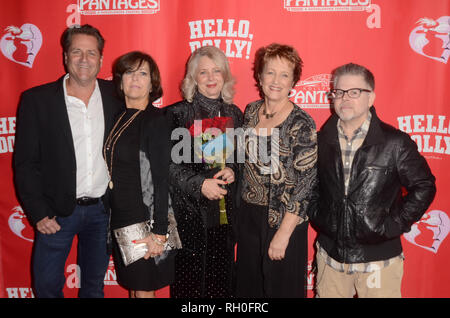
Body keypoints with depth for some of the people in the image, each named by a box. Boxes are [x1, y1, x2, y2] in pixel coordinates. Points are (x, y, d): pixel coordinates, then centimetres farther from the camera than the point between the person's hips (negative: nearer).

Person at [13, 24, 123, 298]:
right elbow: (26, 163, -6)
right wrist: (39, 213, -10)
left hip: (102, 210, 2)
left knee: (94, 285, 18)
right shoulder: (37, 100, -7)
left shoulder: (115, 96, -1)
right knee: (47, 285, 11)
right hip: (57, 212, -1)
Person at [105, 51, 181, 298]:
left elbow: (161, 179, -16)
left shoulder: (155, 120, -12)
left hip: (145, 215, -6)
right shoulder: (119, 117, 8)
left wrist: (159, 232, -19)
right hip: (120, 216, 6)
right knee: (132, 285, 18)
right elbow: (114, 170, 11)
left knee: (143, 288, 7)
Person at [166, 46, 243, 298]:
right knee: (188, 279, 5)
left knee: (221, 277, 12)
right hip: (189, 210, -3)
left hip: (224, 211, 4)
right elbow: (168, 163, -8)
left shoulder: (234, 114, 9)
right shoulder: (177, 113, -4)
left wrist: (232, 171, -6)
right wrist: (199, 184, -17)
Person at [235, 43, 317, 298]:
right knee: (249, 285, 19)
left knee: (282, 287, 13)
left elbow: (305, 182, -17)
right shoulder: (251, 112, 2)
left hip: (284, 220, -5)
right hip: (249, 215, 5)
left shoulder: (302, 124, -15)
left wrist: (283, 233, -17)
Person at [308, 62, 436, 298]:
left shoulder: (395, 142, -10)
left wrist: (394, 224, -7)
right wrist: (316, 216, 3)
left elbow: (424, 186, -3)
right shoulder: (320, 140, -1)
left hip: (379, 259, -2)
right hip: (330, 255, 3)